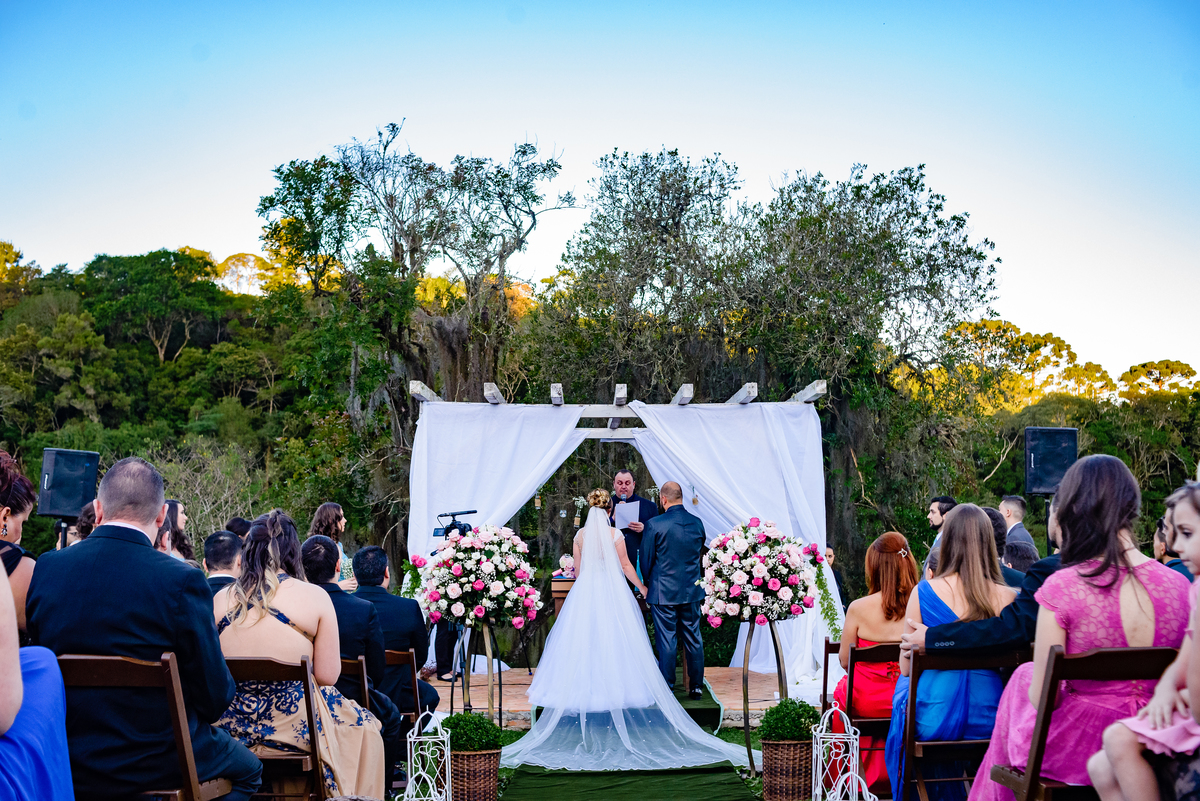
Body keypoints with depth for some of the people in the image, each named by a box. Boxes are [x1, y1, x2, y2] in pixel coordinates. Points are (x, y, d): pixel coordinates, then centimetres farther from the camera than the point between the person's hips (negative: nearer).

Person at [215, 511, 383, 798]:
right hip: (292, 725, -4)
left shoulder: (220, 598, 3)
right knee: (364, 727, 21)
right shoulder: (315, 597, -6)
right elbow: (328, 675, -7)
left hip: (230, 724, 5)